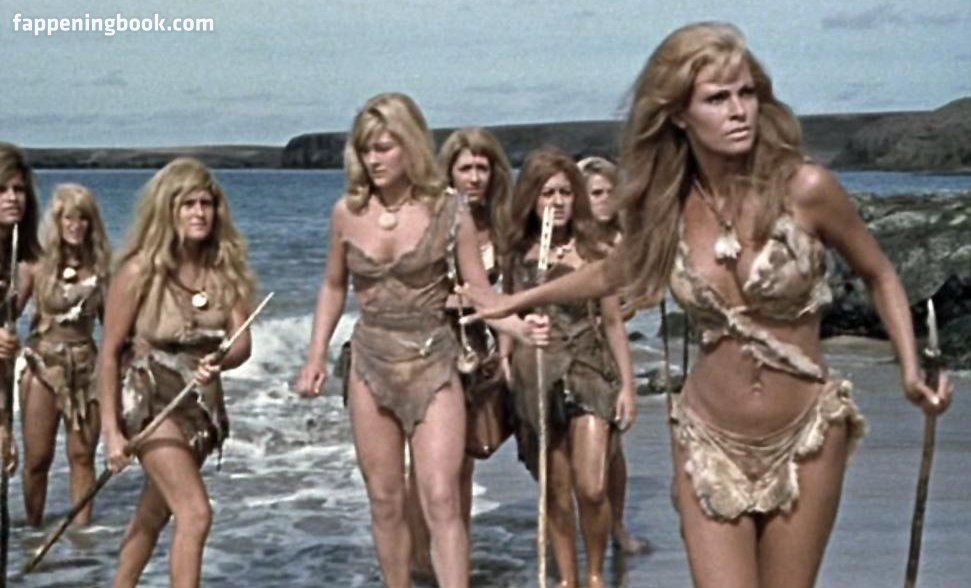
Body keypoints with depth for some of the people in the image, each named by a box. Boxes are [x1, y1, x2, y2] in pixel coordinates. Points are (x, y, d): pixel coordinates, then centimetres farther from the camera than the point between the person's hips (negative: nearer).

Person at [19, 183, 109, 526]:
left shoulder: (98, 266, 3)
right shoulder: (39, 265, -5)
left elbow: (109, 318, 13)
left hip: (86, 366, 2)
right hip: (43, 364, -2)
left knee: (82, 455, 5)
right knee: (38, 457, 5)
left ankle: (82, 529, 13)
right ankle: (33, 529, 20)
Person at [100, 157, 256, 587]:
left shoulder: (225, 268, -4)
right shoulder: (140, 270, -16)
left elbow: (242, 342, -8)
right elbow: (109, 351, -11)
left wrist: (220, 361, -31)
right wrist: (111, 430, -14)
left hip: (203, 401, 5)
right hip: (149, 399, -5)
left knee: (155, 512, 19)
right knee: (196, 513, -16)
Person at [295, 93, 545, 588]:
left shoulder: (448, 212, -8)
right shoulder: (347, 213, 0)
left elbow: (479, 294, -5)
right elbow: (333, 287, 14)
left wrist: (520, 326, -23)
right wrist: (316, 355, 7)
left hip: (433, 366, -3)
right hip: (370, 366, 3)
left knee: (441, 500, -11)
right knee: (385, 502, 10)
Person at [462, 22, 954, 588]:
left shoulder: (804, 187, -14)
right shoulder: (669, 204, -4)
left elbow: (879, 275, 2)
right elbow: (617, 270, 17)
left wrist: (911, 370, -12)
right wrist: (514, 301, 24)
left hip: (804, 439, -1)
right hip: (709, 440, 2)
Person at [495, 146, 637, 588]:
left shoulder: (593, 251, -1)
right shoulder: (516, 255, 3)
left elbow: (613, 322, 3)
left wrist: (627, 385, 1)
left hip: (590, 371, -1)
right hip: (536, 377, 2)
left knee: (592, 489, -10)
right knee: (556, 492, 9)